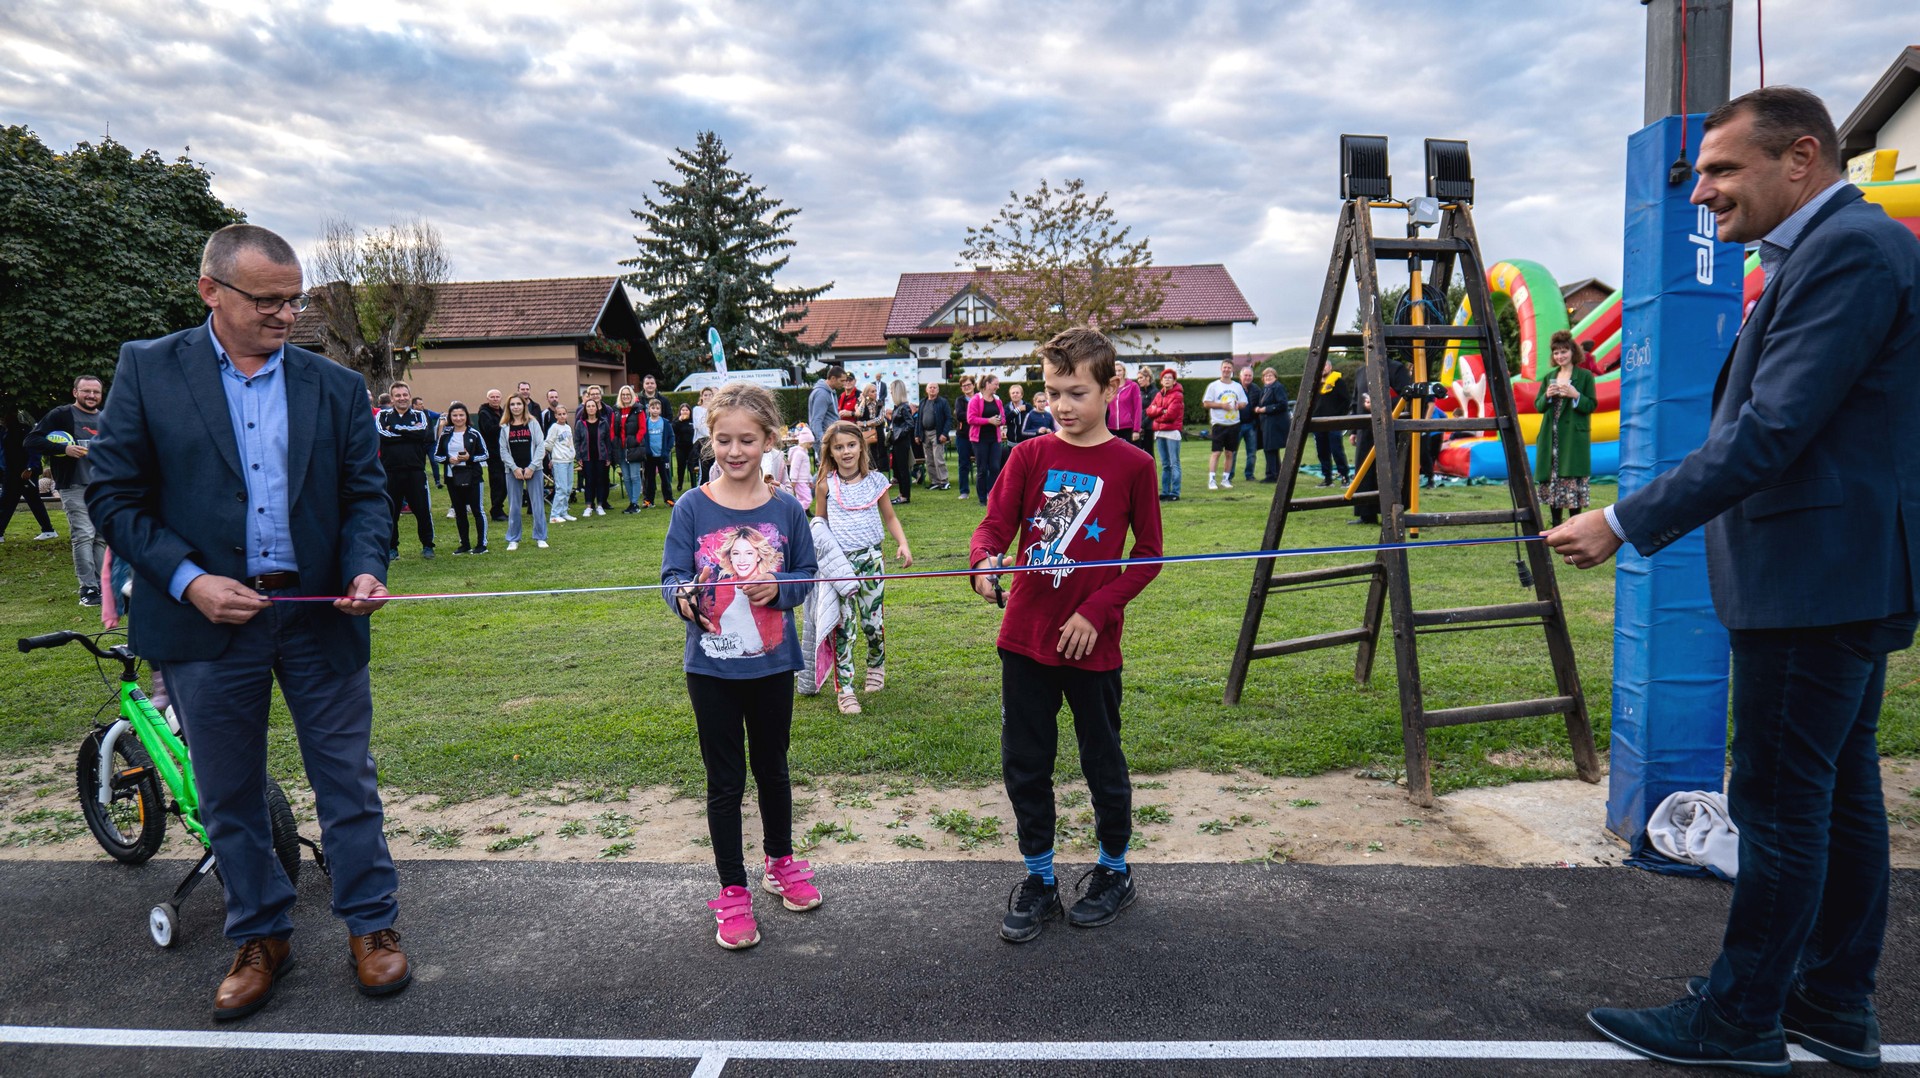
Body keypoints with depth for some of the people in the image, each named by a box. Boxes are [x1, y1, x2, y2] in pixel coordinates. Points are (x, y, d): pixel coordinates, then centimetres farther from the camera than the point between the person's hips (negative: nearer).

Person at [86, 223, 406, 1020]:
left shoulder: (336, 386, 5)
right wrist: (187, 580, -14)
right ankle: (259, 938, 30)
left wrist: (366, 568, -13)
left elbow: (365, 492, 6)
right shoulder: (148, 370, 0)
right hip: (207, 618, 0)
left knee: (348, 783, 8)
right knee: (228, 797, 13)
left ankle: (370, 926, 24)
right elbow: (114, 494, -2)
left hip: (319, 614, 1)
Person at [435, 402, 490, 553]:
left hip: (472, 477, -4)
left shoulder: (474, 433, -2)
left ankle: (482, 544, 5)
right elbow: (437, 455, 10)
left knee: (477, 510, -1)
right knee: (459, 512, 10)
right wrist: (448, 459, -9)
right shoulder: (445, 435, 6)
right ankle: (464, 544, 19)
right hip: (452, 478, 4)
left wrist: (470, 458, -16)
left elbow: (485, 454, -1)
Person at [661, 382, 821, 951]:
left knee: (772, 768, 20)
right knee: (725, 780, 9)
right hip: (711, 666, -1)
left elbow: (806, 578, 3)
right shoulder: (692, 508, -8)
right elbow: (671, 576, -9)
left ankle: (781, 862, 42)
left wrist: (778, 589, -17)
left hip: (771, 663, 2)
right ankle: (733, 892, 24)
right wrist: (684, 598, -31)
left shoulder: (786, 510, -4)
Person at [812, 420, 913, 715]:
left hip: (871, 558, 1)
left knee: (873, 621, 5)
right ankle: (845, 689, 2)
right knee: (843, 626, -4)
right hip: (838, 561, -1)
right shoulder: (825, 485, 0)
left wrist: (903, 544, -4)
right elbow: (819, 523, 12)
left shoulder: (875, 481, 2)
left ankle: (876, 666, 34)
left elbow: (890, 518, 10)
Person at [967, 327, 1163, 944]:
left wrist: (1096, 612, -11)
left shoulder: (1132, 465, -5)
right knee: (1024, 765, 10)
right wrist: (985, 559, -26)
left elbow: (1148, 555, -2)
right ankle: (1038, 880, 29)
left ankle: (1114, 871, 36)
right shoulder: (1029, 457, 1)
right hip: (1025, 638, 2)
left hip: (1091, 643, -2)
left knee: (1103, 762, 13)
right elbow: (995, 525, -4)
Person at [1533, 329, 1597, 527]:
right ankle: (1556, 523, 13)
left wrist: (1575, 395, -18)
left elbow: (1591, 406, -2)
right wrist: (1547, 396, -7)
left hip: (1574, 438, -4)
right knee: (1551, 480, 5)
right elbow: (1538, 406, 13)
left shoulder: (1585, 376, 2)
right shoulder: (1549, 377, 14)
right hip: (1551, 438, 4)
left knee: (1573, 482, -6)